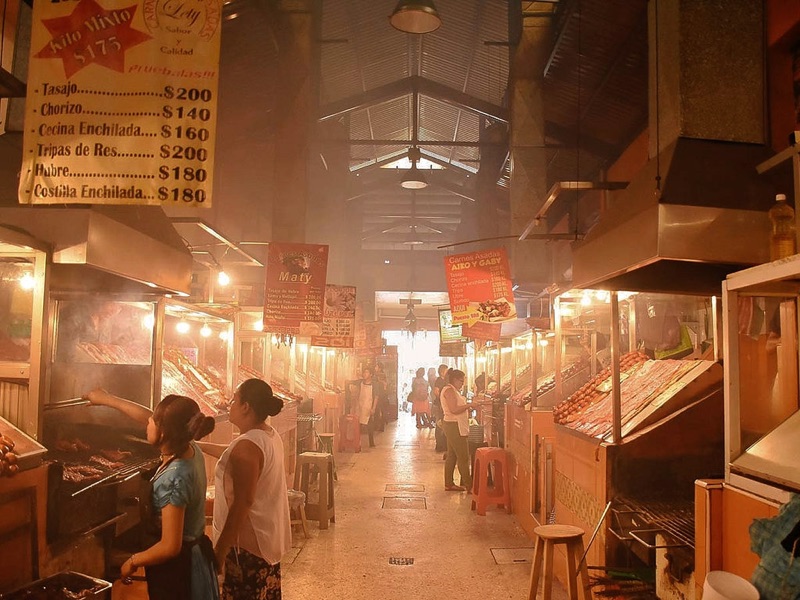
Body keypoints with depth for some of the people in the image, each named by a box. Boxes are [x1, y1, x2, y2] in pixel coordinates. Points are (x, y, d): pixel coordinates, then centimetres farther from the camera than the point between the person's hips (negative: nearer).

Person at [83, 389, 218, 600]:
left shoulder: (174, 479, -32)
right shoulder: (189, 448, -9)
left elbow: (170, 547, -27)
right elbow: (147, 418, 7)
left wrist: (133, 561, -11)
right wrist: (108, 399, 16)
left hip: (175, 566, -8)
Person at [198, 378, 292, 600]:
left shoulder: (248, 445, -25)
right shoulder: (269, 435, 4)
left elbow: (242, 503, -26)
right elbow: (233, 455, 23)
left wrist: (220, 550, -22)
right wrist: (199, 445, 29)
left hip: (249, 541, -9)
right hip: (268, 536, 9)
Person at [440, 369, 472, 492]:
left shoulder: (452, 390, 17)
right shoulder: (449, 390, -16)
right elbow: (454, 410, -23)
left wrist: (467, 405, 8)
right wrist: (470, 405, -19)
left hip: (453, 426, 11)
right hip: (454, 426, -11)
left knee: (452, 456, 13)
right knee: (463, 457, -8)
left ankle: (449, 484, 18)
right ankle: (469, 485, -5)